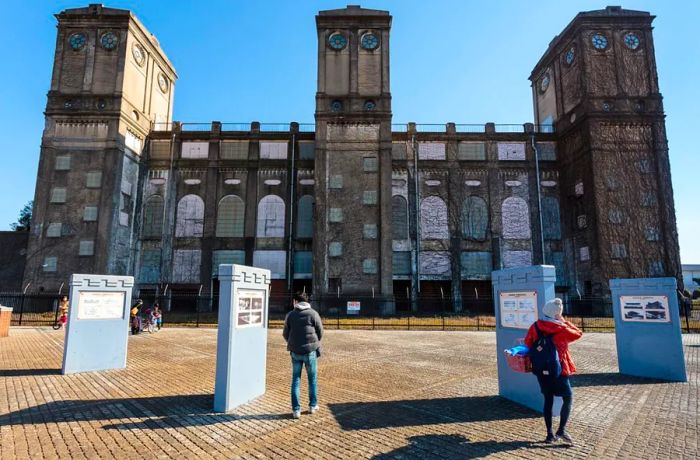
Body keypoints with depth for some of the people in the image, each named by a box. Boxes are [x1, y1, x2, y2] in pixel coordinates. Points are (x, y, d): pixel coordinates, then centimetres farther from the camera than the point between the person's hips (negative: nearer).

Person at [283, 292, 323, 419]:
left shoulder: (290, 315, -3)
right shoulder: (313, 313, -7)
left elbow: (285, 334, 4)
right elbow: (320, 332, -2)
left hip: (295, 352, 1)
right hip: (310, 351, -1)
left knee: (296, 380, 10)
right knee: (312, 379, 15)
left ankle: (296, 409, 9)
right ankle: (313, 406, 25)